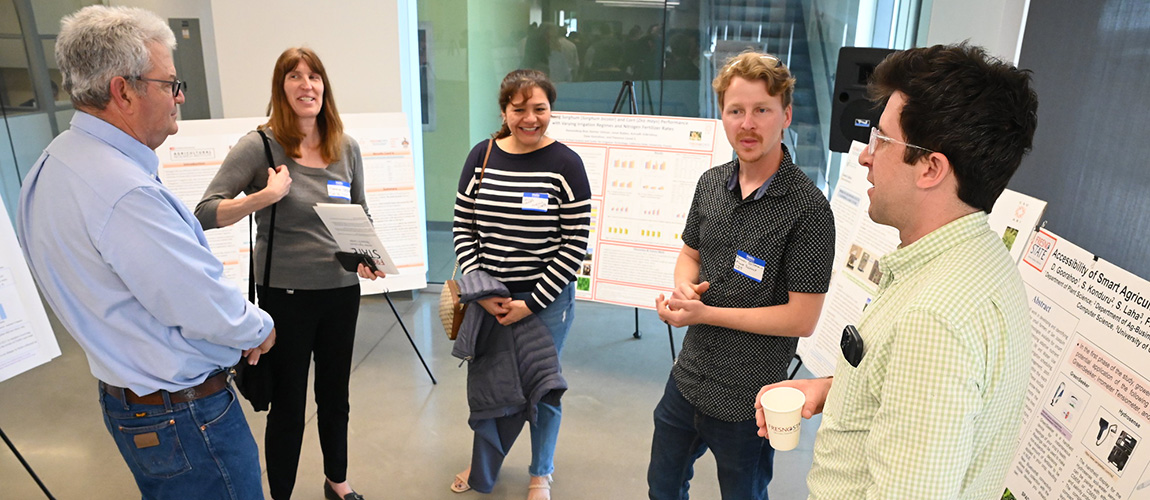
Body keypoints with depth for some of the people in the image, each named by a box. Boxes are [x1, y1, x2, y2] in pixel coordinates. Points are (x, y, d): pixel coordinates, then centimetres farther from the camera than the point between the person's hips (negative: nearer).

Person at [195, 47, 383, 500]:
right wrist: (267, 195, -27)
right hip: (286, 293, -4)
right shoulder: (259, 145, -10)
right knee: (288, 405, 10)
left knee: (335, 397, 20)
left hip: (342, 290, 4)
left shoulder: (346, 147, 3)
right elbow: (206, 213, -15)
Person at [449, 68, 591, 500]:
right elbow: (463, 227, 3)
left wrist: (531, 303, -13)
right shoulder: (482, 156, 1)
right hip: (487, 299, 3)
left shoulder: (566, 164, -10)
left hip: (547, 302, -3)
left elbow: (575, 243, -11)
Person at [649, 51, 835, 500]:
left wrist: (705, 313, -20)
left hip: (747, 401, -6)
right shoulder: (711, 183, 0)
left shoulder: (808, 209, -20)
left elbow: (802, 319, -20)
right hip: (688, 378, 6)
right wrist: (684, 287, -9)